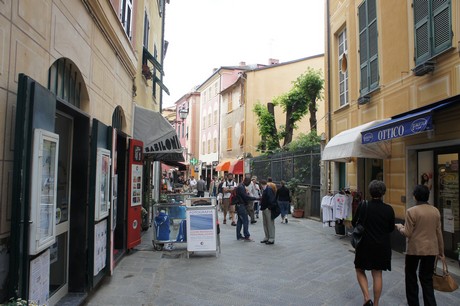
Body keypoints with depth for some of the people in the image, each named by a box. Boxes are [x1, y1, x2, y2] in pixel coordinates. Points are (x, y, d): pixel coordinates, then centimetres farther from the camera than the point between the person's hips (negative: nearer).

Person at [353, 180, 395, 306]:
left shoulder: (363, 206, -14)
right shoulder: (389, 209, -8)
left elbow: (354, 223, -5)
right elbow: (391, 228, 3)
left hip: (365, 245, -2)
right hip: (382, 246, 2)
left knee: (360, 270, 16)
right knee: (377, 274, 12)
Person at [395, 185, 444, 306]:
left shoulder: (411, 211, -16)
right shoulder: (435, 211, 1)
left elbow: (407, 233, -14)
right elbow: (439, 233, 7)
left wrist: (399, 227, 7)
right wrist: (441, 250, 17)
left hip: (414, 249, -4)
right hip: (431, 249, 4)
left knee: (411, 276, 14)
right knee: (427, 278, 13)